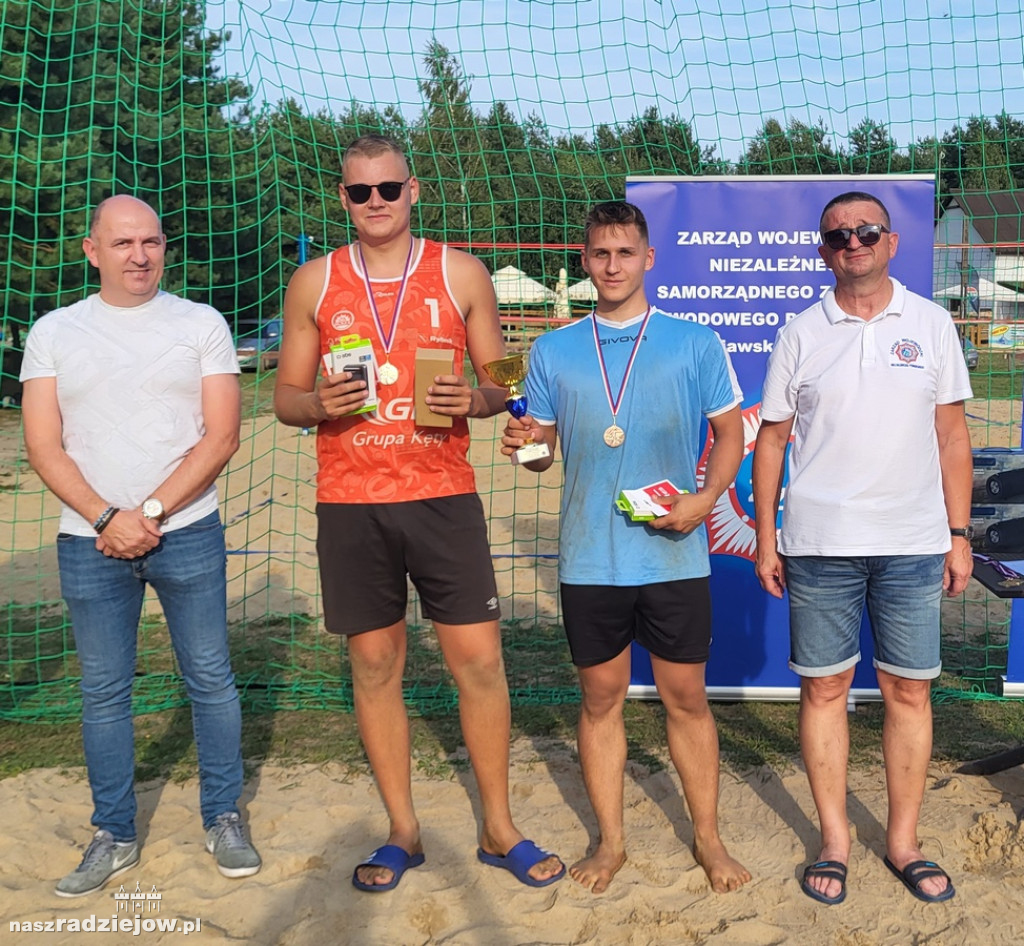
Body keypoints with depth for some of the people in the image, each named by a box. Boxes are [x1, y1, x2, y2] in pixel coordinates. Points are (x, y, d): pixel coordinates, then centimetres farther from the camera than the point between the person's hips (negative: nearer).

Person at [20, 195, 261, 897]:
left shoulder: (202, 323, 3)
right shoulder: (54, 333, 7)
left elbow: (222, 437, -4)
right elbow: (45, 449, 1)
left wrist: (149, 512, -12)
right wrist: (107, 518, -12)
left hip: (188, 533, -1)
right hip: (90, 541, 2)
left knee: (210, 679, 5)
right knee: (104, 692, 8)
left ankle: (224, 819, 21)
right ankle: (115, 837, 22)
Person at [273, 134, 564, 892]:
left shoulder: (462, 274, 5)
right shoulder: (314, 283, 6)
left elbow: (501, 382, 8)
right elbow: (285, 397, 9)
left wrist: (477, 398, -14)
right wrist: (320, 404, -14)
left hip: (444, 496, -1)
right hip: (350, 504, 1)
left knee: (479, 659, -1)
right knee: (375, 664, 7)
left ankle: (500, 829, 17)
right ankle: (403, 832, 23)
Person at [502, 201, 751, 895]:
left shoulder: (695, 343, 2)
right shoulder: (554, 350, 7)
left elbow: (731, 433, 7)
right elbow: (542, 452, 11)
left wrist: (707, 496, -10)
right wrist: (524, 442, -13)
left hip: (675, 555, -1)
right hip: (590, 558, 1)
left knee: (687, 697, 8)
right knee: (601, 697, 10)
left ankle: (708, 837, 25)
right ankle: (610, 841, 25)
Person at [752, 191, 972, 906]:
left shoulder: (931, 324, 6)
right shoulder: (802, 334, 4)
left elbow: (951, 434, 8)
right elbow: (772, 439, 6)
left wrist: (959, 534, 4)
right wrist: (765, 539, 2)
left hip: (913, 543, 1)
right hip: (819, 543, 0)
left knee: (909, 690, 7)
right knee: (824, 687, 6)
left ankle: (903, 840, 22)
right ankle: (835, 839, 20)